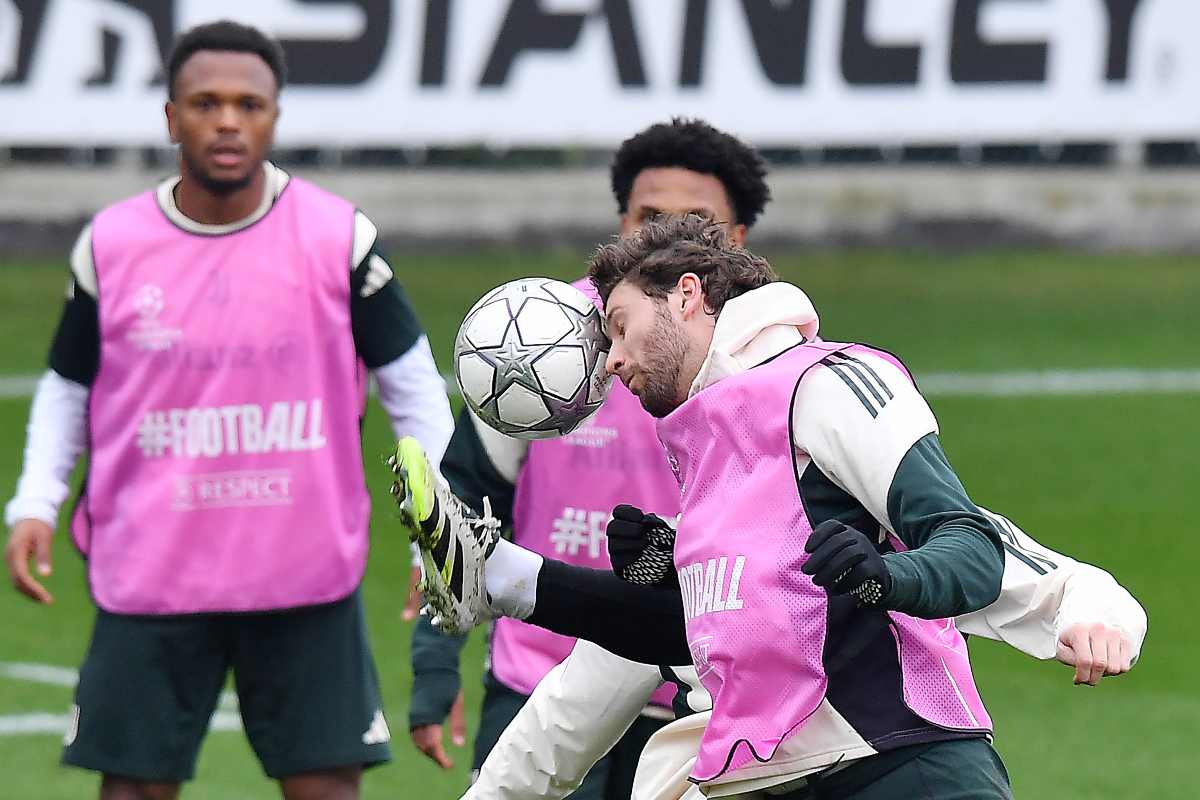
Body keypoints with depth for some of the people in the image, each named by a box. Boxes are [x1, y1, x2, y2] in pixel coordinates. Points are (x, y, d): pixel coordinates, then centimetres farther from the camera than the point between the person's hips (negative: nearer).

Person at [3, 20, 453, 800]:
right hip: (148, 579, 1)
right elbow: (68, 386, 12)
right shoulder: (112, 245, -1)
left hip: (310, 579, -1)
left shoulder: (339, 237, -4)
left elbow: (409, 377, 6)